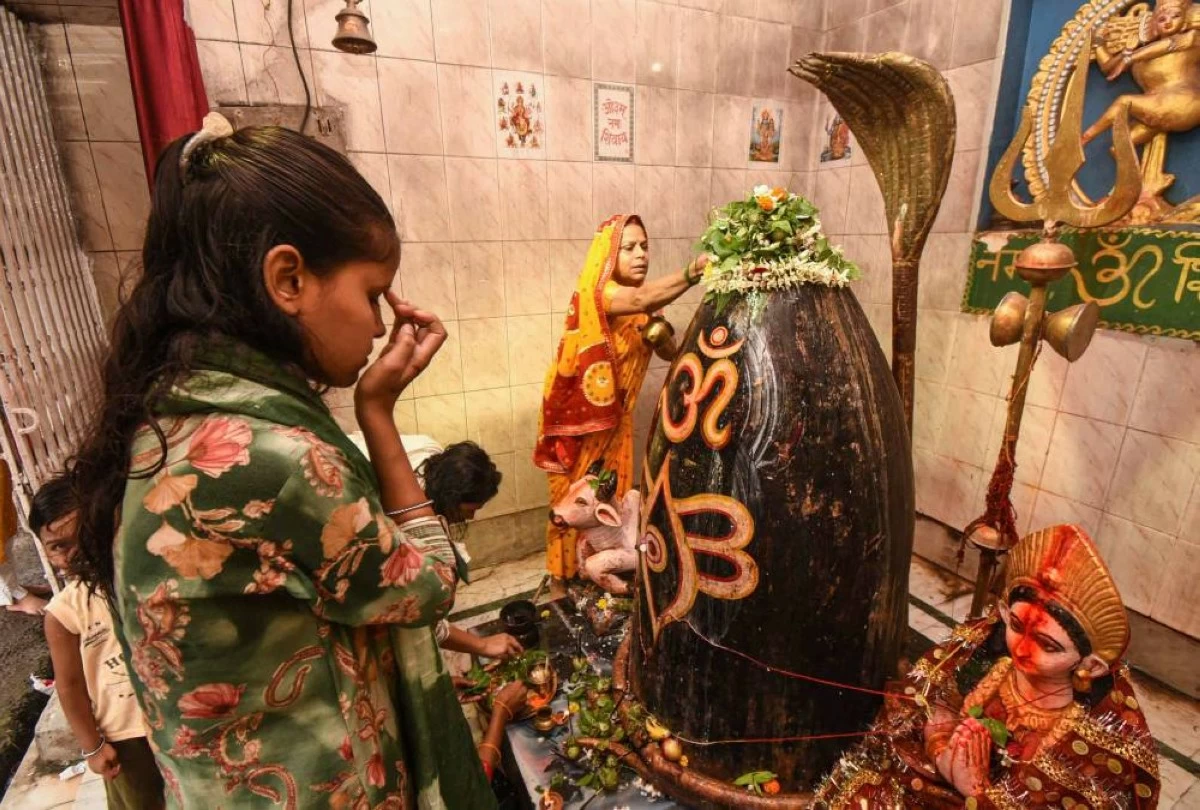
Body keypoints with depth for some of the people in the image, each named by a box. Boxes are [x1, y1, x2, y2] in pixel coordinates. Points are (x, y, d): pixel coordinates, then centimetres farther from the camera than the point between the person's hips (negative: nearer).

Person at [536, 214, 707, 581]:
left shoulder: (638, 306, 4)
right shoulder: (595, 294, -18)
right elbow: (641, 299, -40)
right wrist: (692, 272, -53)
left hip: (616, 413, 7)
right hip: (583, 413, -6)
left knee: (614, 496, 14)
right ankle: (569, 574, 24)